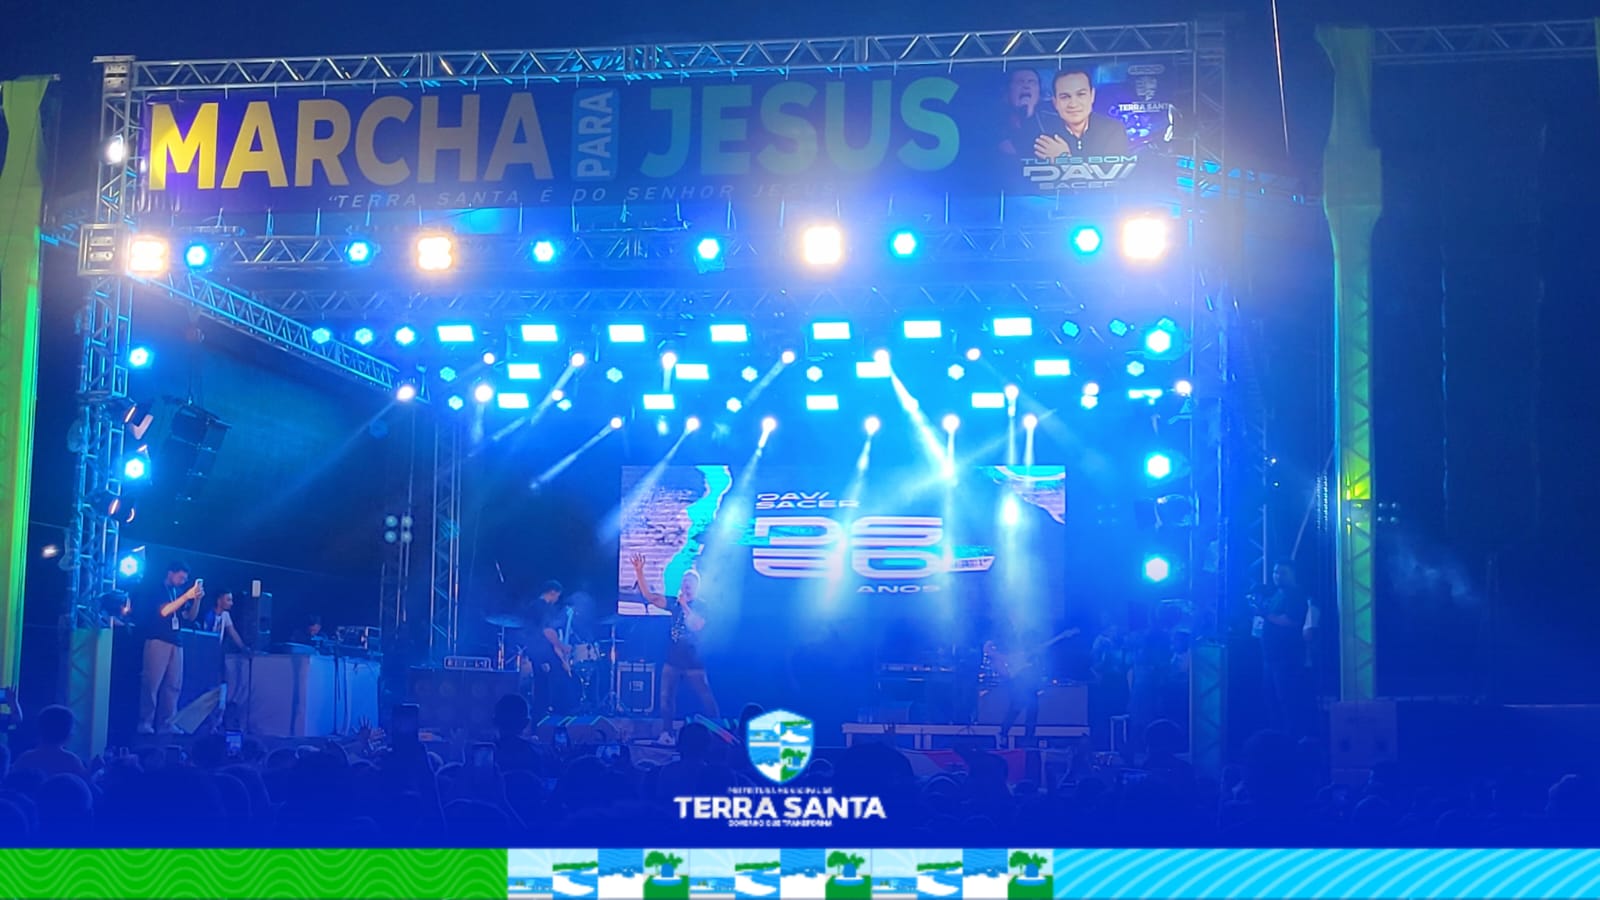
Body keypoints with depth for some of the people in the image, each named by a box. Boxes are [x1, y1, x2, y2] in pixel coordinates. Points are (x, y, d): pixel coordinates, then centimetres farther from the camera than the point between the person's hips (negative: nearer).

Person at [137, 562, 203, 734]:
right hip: (158, 641, -6)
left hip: (175, 642, 6)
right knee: (152, 682, -10)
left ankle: (166, 723, 1)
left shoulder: (179, 593, 17)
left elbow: (190, 616, 16)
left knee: (173, 684, 0)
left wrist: (197, 599, -1)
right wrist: (187, 596, -18)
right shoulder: (157, 590, 0)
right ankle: (145, 723, -10)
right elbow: (164, 611, -15)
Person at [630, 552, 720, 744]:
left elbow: (697, 626, -20)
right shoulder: (675, 603, 7)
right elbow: (649, 596, -4)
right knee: (666, 698, 2)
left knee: (707, 699, -2)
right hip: (673, 660, 4)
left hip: (694, 662, -4)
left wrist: (685, 606, -20)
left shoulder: (701, 606, -2)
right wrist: (639, 572, -15)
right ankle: (666, 733, 9)